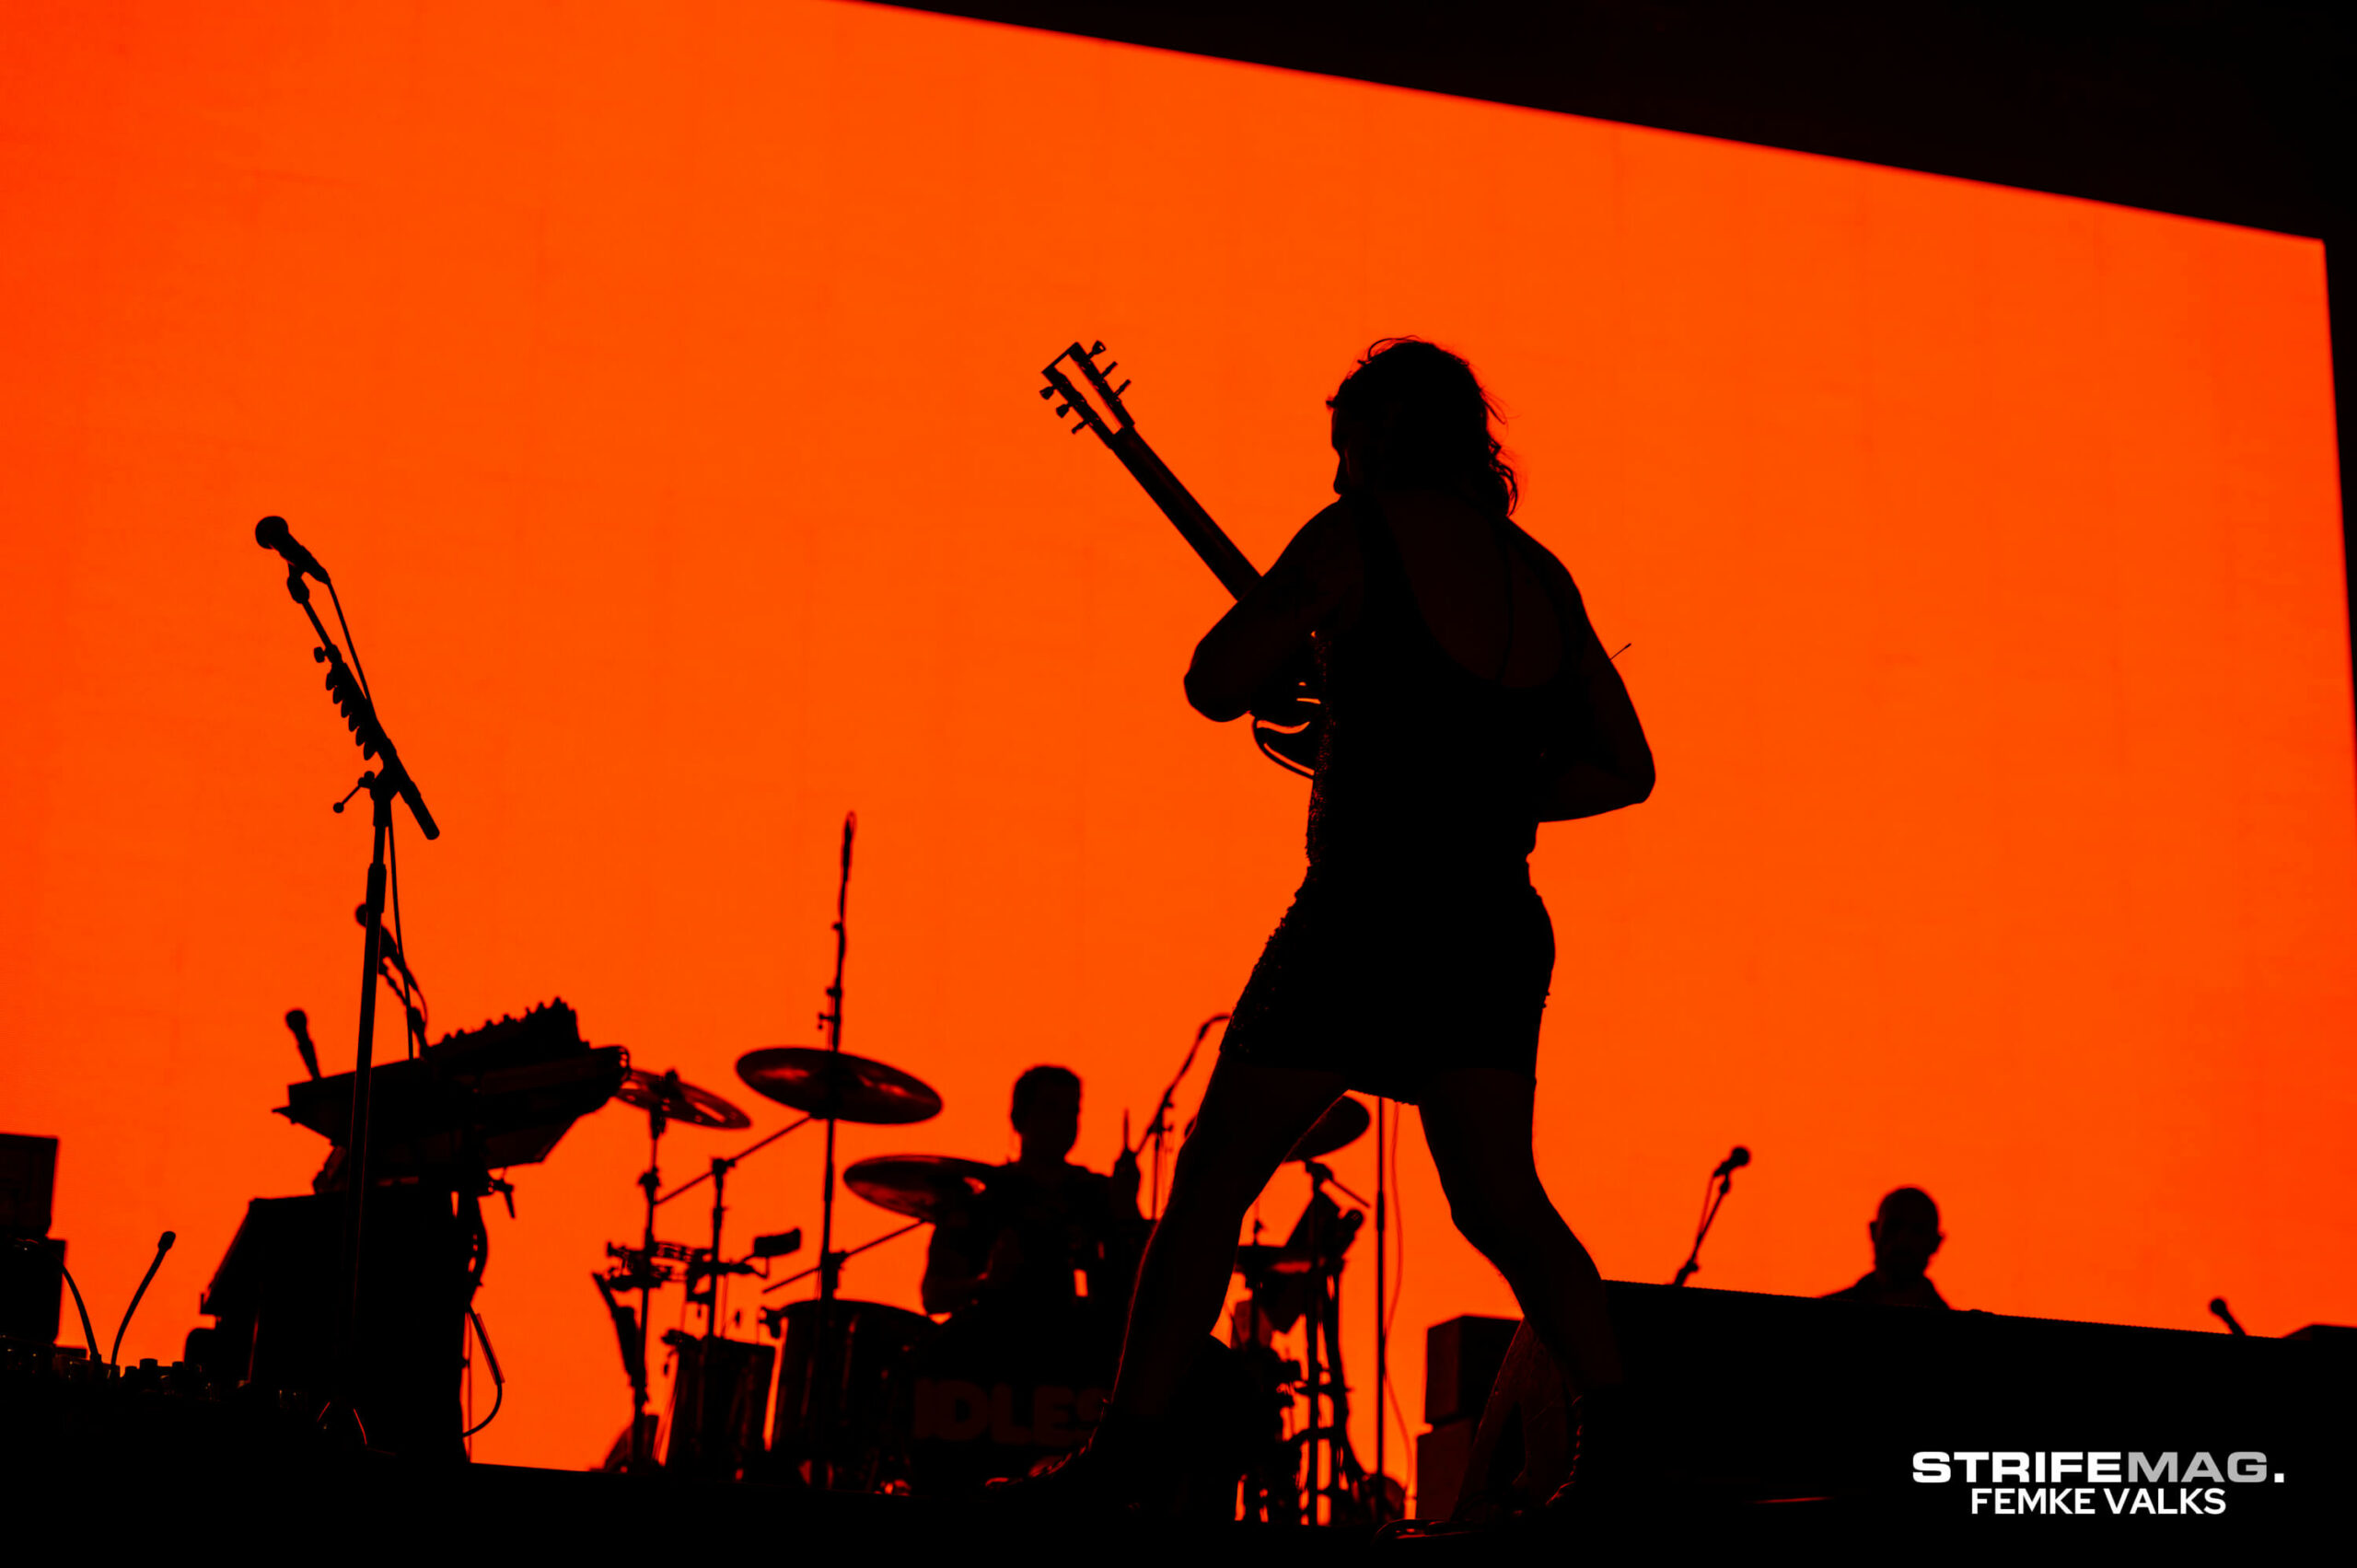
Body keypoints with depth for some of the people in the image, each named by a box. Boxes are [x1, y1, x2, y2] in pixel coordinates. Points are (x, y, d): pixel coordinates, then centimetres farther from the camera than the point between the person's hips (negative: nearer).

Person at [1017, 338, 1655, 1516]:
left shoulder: (1359, 537, -4)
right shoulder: (1541, 574, 14)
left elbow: (1214, 686, -5)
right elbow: (1627, 765, 17)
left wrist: (1291, 643, 15)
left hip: (1370, 910, -6)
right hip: (1498, 925, 6)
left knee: (1212, 1182, 3)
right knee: (1499, 1199, 9)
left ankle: (1134, 1440, 2)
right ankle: (1617, 1419, -6)